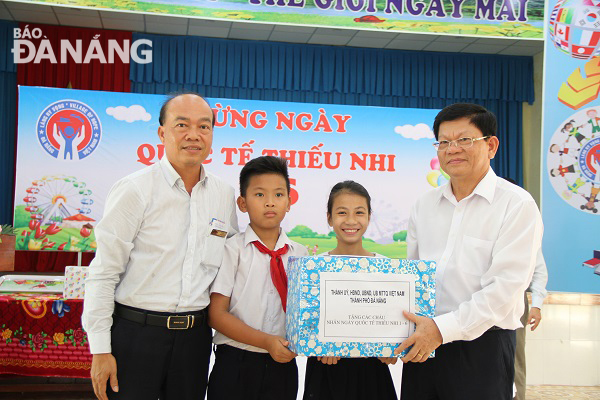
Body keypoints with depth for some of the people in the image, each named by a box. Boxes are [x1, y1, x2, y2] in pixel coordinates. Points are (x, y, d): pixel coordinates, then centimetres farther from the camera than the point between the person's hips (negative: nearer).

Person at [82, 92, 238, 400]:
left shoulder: (225, 195, 6)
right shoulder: (135, 190, -8)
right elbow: (103, 274, -8)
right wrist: (100, 350, -11)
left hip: (194, 337, 4)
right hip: (136, 331, -4)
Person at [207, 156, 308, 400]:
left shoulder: (300, 255, 6)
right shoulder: (232, 250, -4)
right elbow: (216, 314, -8)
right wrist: (266, 342, -16)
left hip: (283, 366, 3)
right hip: (235, 366, -3)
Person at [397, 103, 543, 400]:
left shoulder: (517, 204, -8)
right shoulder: (424, 206, 10)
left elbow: (506, 287, -16)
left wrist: (443, 328, -20)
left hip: (481, 345, -4)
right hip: (422, 344, 5)